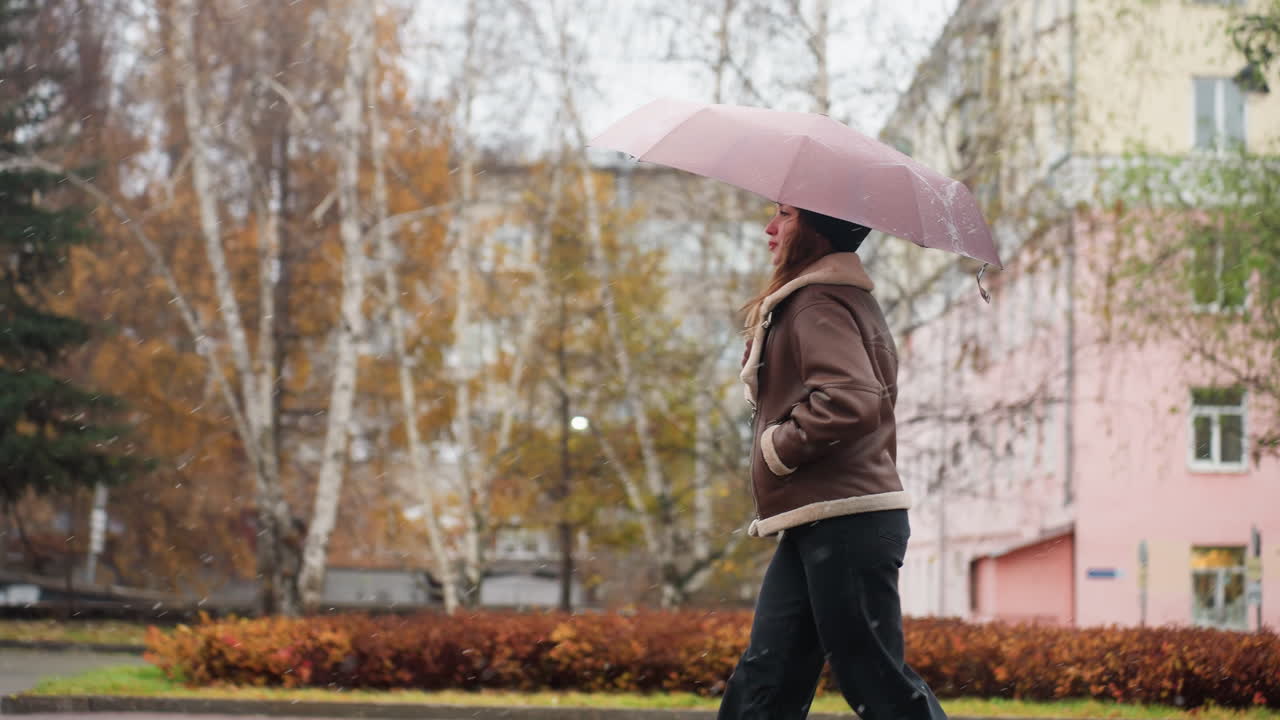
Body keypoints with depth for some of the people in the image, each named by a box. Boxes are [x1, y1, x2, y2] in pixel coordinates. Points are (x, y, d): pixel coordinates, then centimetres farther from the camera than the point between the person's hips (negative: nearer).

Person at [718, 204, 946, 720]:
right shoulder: (853, 299, 20)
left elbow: (851, 401, -27)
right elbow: (870, 401, 23)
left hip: (842, 525, -10)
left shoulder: (819, 303, -12)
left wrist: (778, 447, -13)